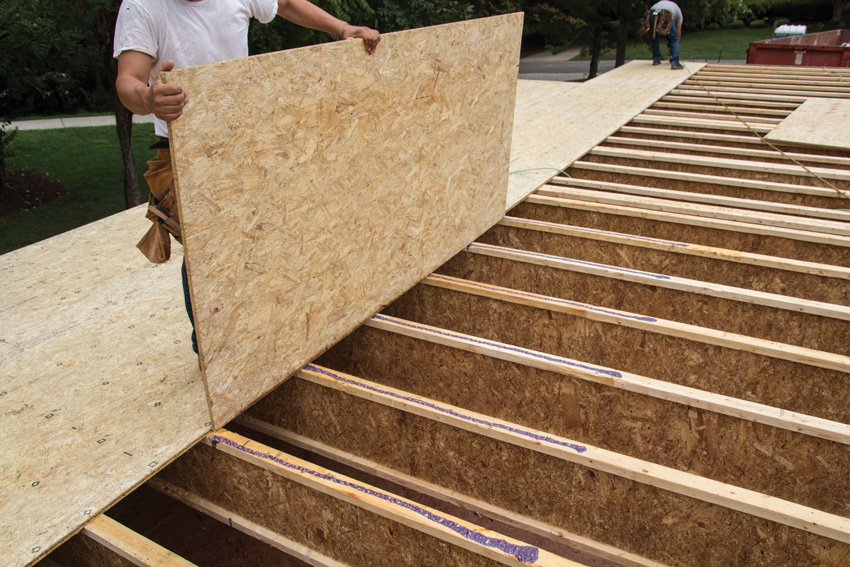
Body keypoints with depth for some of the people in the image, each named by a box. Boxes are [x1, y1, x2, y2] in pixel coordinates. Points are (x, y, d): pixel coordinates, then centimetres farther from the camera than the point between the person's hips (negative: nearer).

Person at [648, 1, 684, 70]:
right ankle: (674, 62, -2)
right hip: (665, 15, -3)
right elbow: (678, 33, 31)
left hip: (652, 13, 3)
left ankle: (656, 59, 28)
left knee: (655, 37, 27)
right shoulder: (678, 11, 33)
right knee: (674, 39, 11)